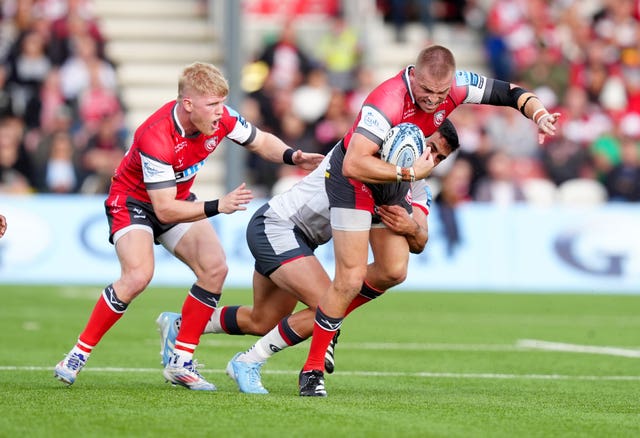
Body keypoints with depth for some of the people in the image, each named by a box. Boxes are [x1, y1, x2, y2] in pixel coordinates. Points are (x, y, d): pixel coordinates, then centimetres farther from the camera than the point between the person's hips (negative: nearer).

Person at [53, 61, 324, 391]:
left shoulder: (220, 118, -17)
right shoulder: (156, 137, -36)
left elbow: (261, 142, 2)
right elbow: (165, 210, -34)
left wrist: (292, 157, -18)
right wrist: (217, 206, -41)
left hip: (180, 200, 7)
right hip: (133, 201, -7)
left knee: (215, 269, -11)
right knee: (138, 275, -29)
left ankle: (180, 363, -2)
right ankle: (78, 354, -16)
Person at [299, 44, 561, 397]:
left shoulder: (456, 87, -17)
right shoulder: (388, 101, -37)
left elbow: (510, 93, -5)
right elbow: (353, 165, -43)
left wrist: (538, 114, -24)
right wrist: (410, 173, -38)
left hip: (392, 179, 7)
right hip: (352, 180, -7)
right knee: (351, 279, -12)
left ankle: (329, 322, 28)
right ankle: (311, 370, -1)